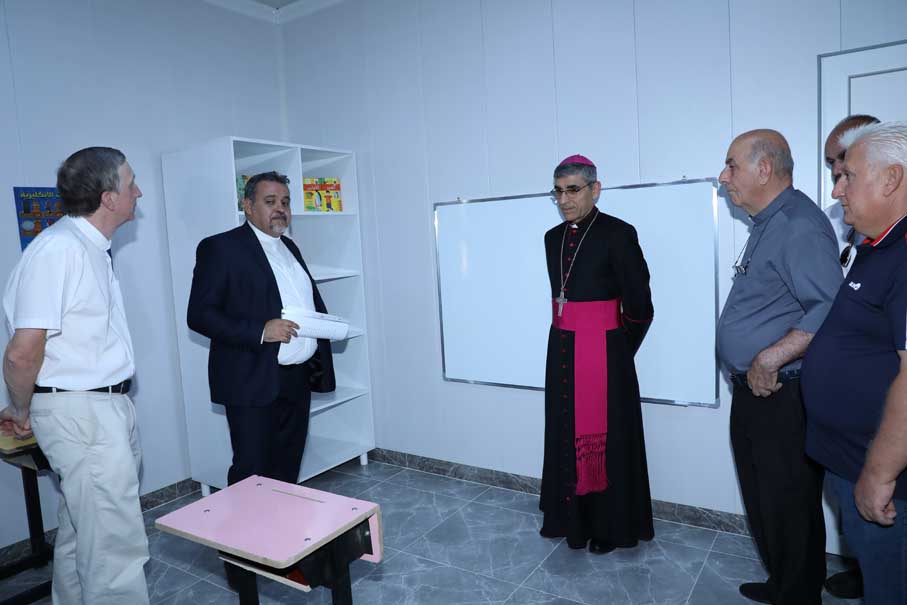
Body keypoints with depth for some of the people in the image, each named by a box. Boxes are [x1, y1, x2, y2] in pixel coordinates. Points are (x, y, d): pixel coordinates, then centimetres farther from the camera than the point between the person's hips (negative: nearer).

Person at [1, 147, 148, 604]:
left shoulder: (92, 248, 10)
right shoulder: (59, 249, -20)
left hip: (110, 406, 9)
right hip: (81, 412, -9)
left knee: (81, 533, 23)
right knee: (118, 544, 0)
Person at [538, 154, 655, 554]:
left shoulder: (618, 234, -11)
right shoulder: (553, 238, 8)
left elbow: (639, 307, -9)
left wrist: (617, 352, 2)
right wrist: (569, 341, 12)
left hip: (603, 352, -6)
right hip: (562, 350, 6)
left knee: (605, 438, 4)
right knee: (566, 432, 14)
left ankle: (609, 525, 22)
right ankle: (571, 515, 31)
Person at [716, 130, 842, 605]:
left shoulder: (798, 226, -18)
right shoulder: (768, 225, 13)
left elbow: (832, 309, -29)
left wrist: (769, 359, -25)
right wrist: (753, 368, 14)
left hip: (782, 398, -10)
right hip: (754, 392, 10)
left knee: (789, 509, 6)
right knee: (762, 501, 22)